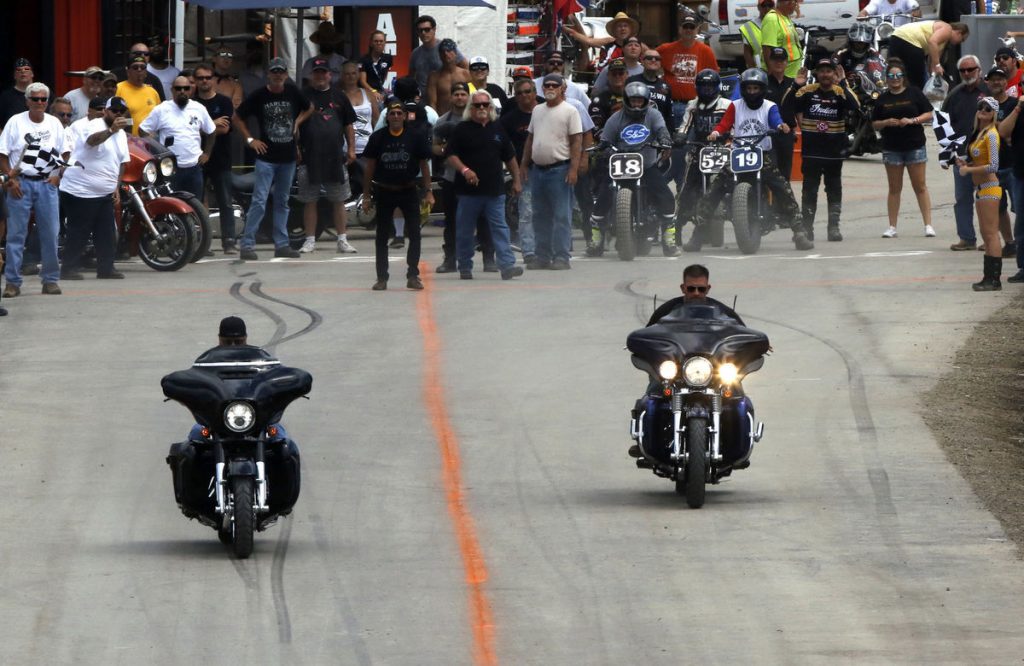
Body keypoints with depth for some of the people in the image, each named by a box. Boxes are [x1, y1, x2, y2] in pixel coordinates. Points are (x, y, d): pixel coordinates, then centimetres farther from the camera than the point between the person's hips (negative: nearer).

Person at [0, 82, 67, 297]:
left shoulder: (55, 124, 9)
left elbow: (64, 154, 14)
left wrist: (57, 175, -2)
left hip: (47, 183, 3)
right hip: (20, 183, -3)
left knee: (50, 234, 2)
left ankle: (50, 279, 10)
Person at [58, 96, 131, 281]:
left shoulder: (121, 134, 15)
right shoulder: (94, 126, -11)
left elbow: (121, 162, 24)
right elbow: (92, 140, -35)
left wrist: (116, 187, 16)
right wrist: (111, 130, -52)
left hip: (105, 194, 8)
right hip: (80, 191, -8)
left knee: (106, 234, 5)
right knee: (78, 233, -7)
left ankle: (106, 268, 11)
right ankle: (69, 269, -3)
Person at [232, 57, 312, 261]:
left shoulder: (293, 93, 4)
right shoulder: (259, 96, -6)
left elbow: (309, 108, 24)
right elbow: (236, 118, 3)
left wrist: (297, 122, 8)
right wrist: (250, 140, -4)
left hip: (288, 158, 4)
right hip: (266, 157, -4)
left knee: (282, 202, 12)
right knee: (259, 201, -11)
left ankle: (281, 244, 17)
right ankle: (247, 245, -11)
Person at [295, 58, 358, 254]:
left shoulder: (339, 96, 10)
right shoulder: (303, 96, 3)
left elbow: (349, 125, 15)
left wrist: (351, 149, 8)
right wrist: (294, 147, -5)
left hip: (335, 156, 2)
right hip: (309, 156, -2)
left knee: (339, 201, 5)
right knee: (309, 201, 3)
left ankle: (342, 240, 10)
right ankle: (310, 240, 9)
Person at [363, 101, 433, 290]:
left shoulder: (416, 136, -5)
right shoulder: (378, 138, -3)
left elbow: (424, 165, 1)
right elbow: (370, 167, 2)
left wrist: (428, 192, -2)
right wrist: (367, 195, 1)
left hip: (408, 191, -1)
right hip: (384, 192, 1)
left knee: (414, 234, -5)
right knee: (382, 237, 6)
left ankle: (413, 275, 2)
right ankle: (381, 278, 13)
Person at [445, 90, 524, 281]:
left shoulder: (498, 129, 12)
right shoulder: (462, 129, 1)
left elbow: (510, 157, 18)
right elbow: (450, 155, -4)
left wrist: (516, 180, 15)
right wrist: (464, 170, -19)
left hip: (494, 190, 2)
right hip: (469, 190, -2)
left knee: (500, 228, -5)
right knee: (465, 231, 5)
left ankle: (507, 265, -12)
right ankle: (465, 267, 15)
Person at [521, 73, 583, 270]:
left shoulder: (569, 111, -4)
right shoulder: (538, 110, 16)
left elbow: (577, 141, -9)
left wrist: (573, 169, -16)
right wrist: (524, 165, 16)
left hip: (559, 169, -7)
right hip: (537, 169, 7)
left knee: (561, 216, -7)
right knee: (540, 216, 10)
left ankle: (562, 257, -8)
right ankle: (543, 257, 16)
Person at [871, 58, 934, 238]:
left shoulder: (914, 93, 1)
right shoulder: (883, 99, 7)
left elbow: (929, 115, 1)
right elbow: (875, 125, 9)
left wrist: (912, 120, -14)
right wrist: (886, 123, -11)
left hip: (915, 146, -2)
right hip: (891, 147, 2)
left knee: (920, 186, 0)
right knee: (894, 188, 5)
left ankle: (928, 225, 2)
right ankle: (892, 227, 8)